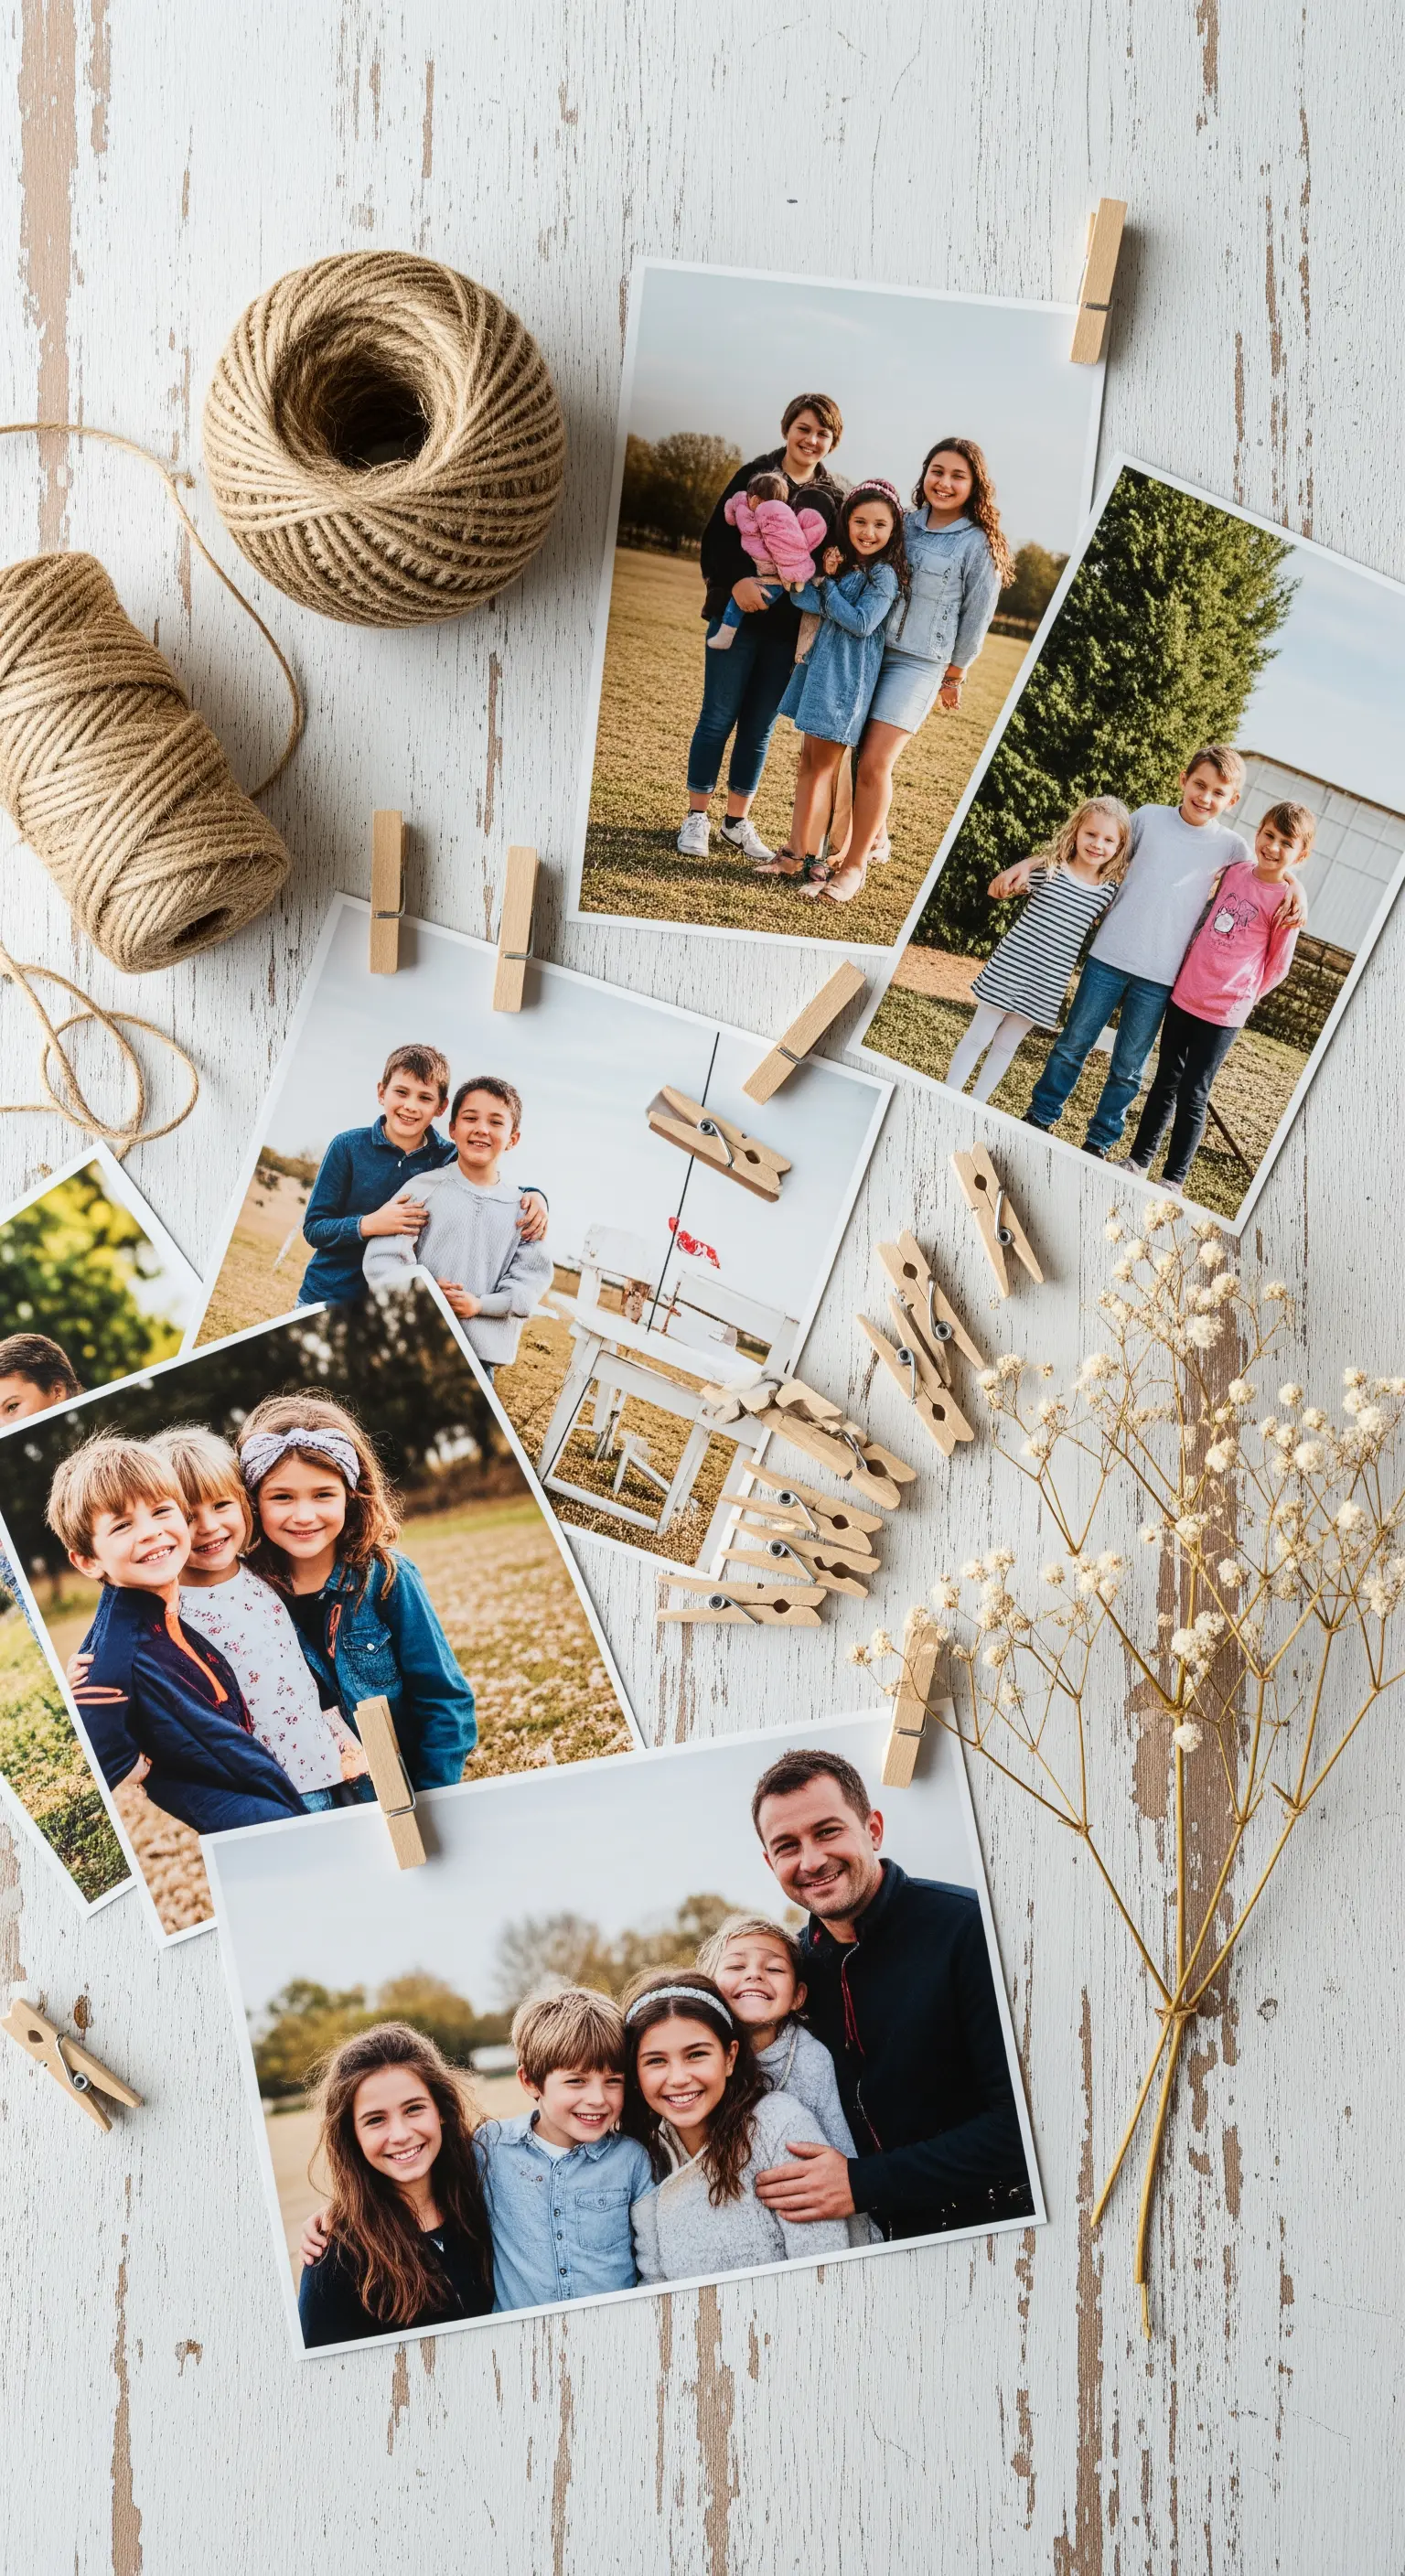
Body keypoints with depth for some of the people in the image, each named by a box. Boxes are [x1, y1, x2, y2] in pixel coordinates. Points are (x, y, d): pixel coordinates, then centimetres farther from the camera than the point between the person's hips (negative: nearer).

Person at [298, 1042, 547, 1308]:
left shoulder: (449, 1157, -3)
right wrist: (369, 1224, -26)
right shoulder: (349, 1146, -8)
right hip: (325, 1301, -1)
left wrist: (533, 1195, -12)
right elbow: (314, 1229, -8)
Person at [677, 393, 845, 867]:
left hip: (788, 628, 3)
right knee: (718, 717, 1)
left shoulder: (832, 497, 8)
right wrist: (737, 581, -23)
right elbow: (717, 536, -7)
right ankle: (696, 818, 9)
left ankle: (738, 822, 17)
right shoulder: (755, 475, -1)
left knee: (759, 727, 8)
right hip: (739, 615, -3)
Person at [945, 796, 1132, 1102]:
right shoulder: (1048, 869, -7)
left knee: (1005, 1047, 14)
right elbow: (994, 890, -1)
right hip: (1008, 972, -3)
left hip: (1046, 987, 3)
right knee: (978, 1037, 5)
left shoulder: (1108, 891, 0)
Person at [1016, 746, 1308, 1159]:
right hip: (1109, 956, 0)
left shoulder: (1229, 846, 1)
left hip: (1159, 976, 0)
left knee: (1129, 1068, 7)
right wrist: (1027, 864, 3)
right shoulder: (1149, 817, 0)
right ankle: (1040, 1118, 23)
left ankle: (1099, 1144, 19)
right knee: (1073, 1045, 8)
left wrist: (1296, 890, -6)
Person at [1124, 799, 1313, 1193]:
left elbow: (1277, 967, -1)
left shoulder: (1286, 903, -10)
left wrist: (1243, 996, 0)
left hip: (1223, 1013, -4)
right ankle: (1139, 1159, 25)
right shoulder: (1233, 873, 2)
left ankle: (1173, 1179, 10)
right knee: (1165, 1082, 14)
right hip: (1183, 995, 4)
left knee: (1192, 1094, 0)